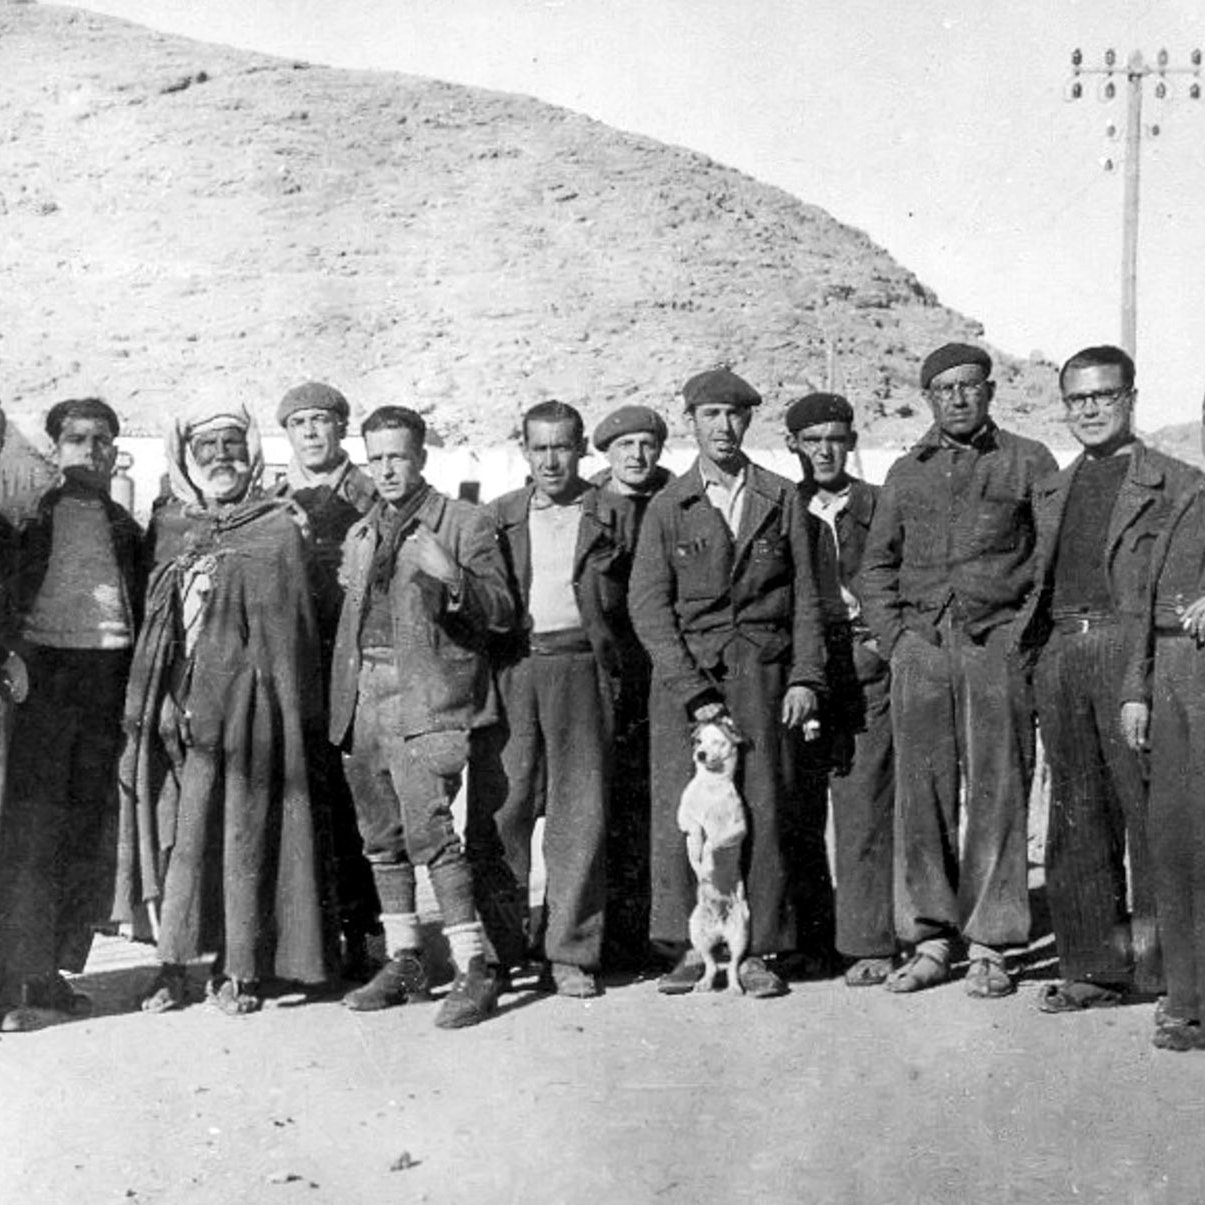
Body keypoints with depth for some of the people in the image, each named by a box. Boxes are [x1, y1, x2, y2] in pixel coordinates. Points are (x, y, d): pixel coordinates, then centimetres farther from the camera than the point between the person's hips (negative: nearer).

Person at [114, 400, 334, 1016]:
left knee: (243, 825, -1)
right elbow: (147, 623, 15)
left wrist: (295, 715, -4)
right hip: (170, 702, 3)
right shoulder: (164, 528, 14)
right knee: (168, 824, 0)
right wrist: (141, 708, 7)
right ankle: (171, 962, 8)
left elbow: (292, 627, 1)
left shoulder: (279, 529, 4)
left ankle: (238, 969, 7)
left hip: (245, 700, -3)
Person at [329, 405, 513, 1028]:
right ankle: (405, 963, 20)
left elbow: (501, 611, -4)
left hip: (426, 696, -6)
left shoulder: (464, 523, 2)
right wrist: (342, 704, 12)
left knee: (428, 830, -15)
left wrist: (452, 579, -21)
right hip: (364, 694, 6)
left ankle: (473, 970, -9)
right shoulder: (360, 535, 20)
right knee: (382, 837, 9)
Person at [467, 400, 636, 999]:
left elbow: (637, 602, 8)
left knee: (580, 815, -1)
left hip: (579, 666, -1)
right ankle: (497, 948, 8)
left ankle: (570, 955, 7)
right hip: (509, 670, 1)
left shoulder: (614, 515, 11)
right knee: (497, 808, -3)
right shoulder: (497, 516, 16)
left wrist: (611, 657, -4)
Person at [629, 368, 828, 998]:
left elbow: (804, 597, 11)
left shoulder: (782, 500, 12)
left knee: (764, 811, -4)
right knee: (680, 813, -6)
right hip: (684, 670, 0)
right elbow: (648, 606, 2)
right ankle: (689, 948, 4)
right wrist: (692, 687, -8)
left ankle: (756, 952, 5)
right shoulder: (667, 507, 8)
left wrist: (805, 678, 0)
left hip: (763, 673, 1)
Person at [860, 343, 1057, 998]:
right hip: (920, 644, 3)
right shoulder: (906, 472, 16)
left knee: (997, 793, -3)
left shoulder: (1028, 460, 8)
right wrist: (895, 637, 6)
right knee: (921, 794, 1)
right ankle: (929, 941, 9)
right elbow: (876, 566, 18)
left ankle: (989, 946, 4)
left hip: (997, 640, -2)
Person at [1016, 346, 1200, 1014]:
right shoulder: (1050, 493, 21)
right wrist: (1024, 644, 10)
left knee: (1151, 809, -6)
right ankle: (1094, 966, 13)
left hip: (1132, 650, -5)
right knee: (1077, 816, 6)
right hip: (1060, 654, 5)